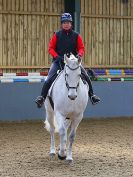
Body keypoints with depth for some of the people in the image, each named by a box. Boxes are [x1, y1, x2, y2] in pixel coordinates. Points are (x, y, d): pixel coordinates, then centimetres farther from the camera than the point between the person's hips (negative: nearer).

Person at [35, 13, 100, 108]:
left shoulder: (76, 36, 4)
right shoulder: (57, 35, 2)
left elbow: (81, 48, 6)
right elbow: (51, 48, 2)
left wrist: (79, 54, -16)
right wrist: (56, 56, -15)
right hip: (58, 61, -1)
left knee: (86, 77, -9)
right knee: (49, 79, -17)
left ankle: (91, 95, 4)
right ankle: (42, 97, -9)